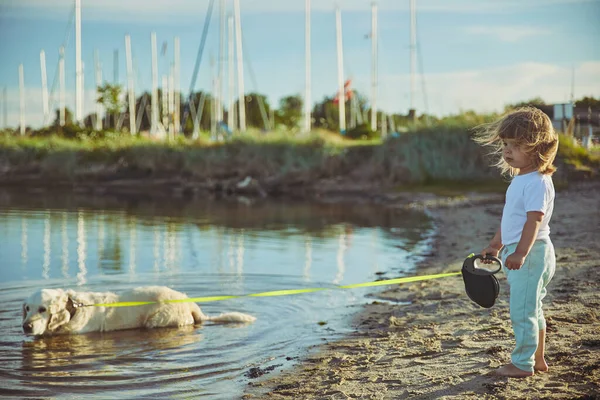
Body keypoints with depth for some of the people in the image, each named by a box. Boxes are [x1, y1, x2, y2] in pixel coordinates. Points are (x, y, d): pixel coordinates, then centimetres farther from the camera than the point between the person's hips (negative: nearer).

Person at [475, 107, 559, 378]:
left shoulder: (536, 182, -17)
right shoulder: (520, 179, 14)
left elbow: (534, 219, -26)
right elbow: (509, 217, 23)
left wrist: (521, 252, -34)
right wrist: (497, 245, 28)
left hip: (530, 253, -11)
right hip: (516, 252, 11)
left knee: (522, 310, -5)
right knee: (531, 309, 18)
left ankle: (523, 363, 4)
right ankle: (538, 360, 28)